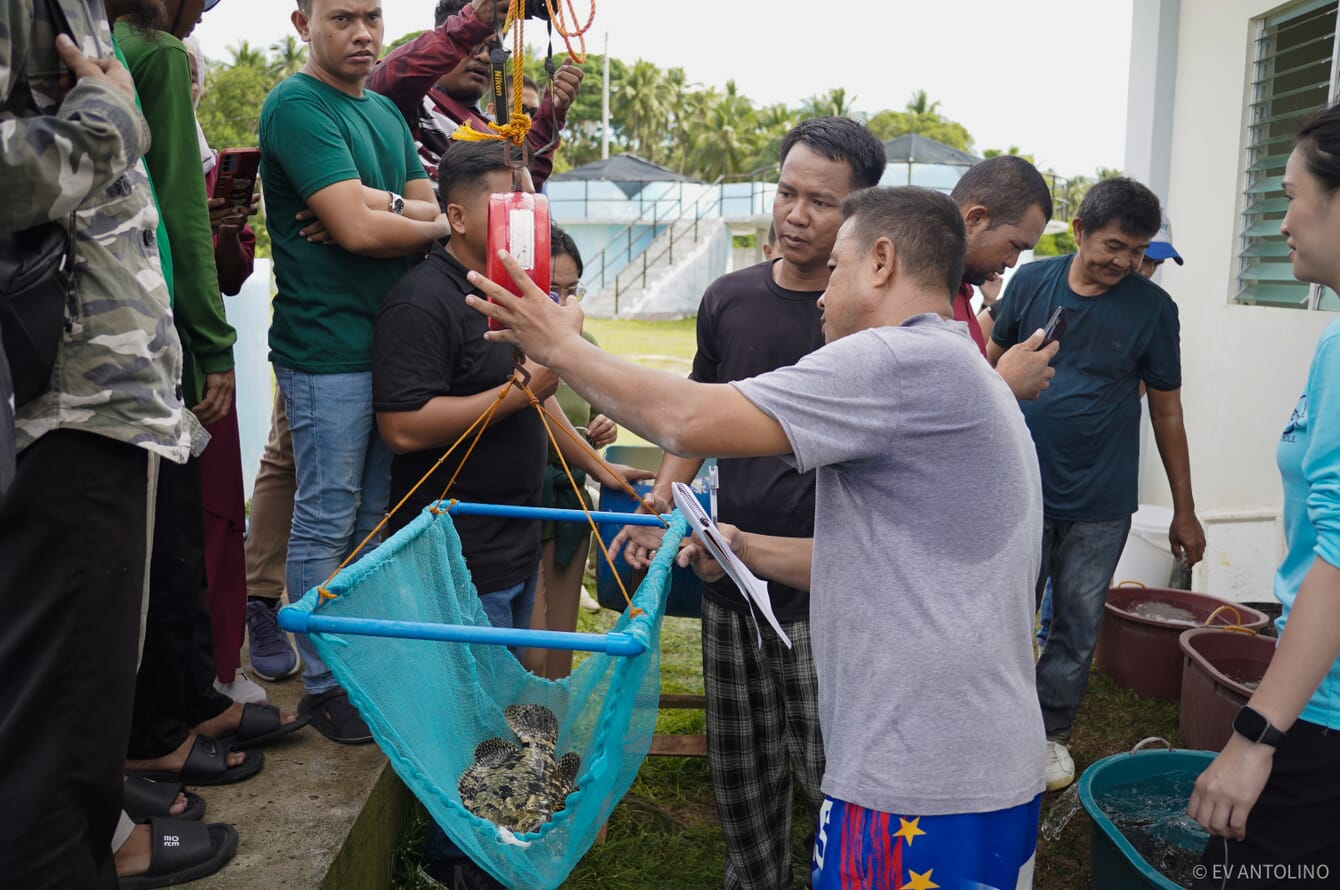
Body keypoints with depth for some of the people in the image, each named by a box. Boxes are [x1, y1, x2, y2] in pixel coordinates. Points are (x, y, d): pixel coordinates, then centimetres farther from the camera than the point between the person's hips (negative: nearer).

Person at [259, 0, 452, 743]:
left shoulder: (384, 111, 16)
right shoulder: (296, 106, -11)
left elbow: (432, 208, 8)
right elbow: (359, 230, -20)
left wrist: (381, 205, -12)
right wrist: (435, 224, -5)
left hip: (392, 340, 8)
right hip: (328, 351, -8)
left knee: (377, 518, 15)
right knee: (326, 523, 1)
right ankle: (323, 683, 14)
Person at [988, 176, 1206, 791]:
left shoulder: (1153, 308, -4)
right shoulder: (1032, 282, -2)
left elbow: (1167, 411, 2)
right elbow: (993, 361, 9)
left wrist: (1185, 511, 4)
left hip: (1100, 505, 0)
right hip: (1020, 491, 0)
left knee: (1077, 625, 10)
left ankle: (1051, 730, 29)